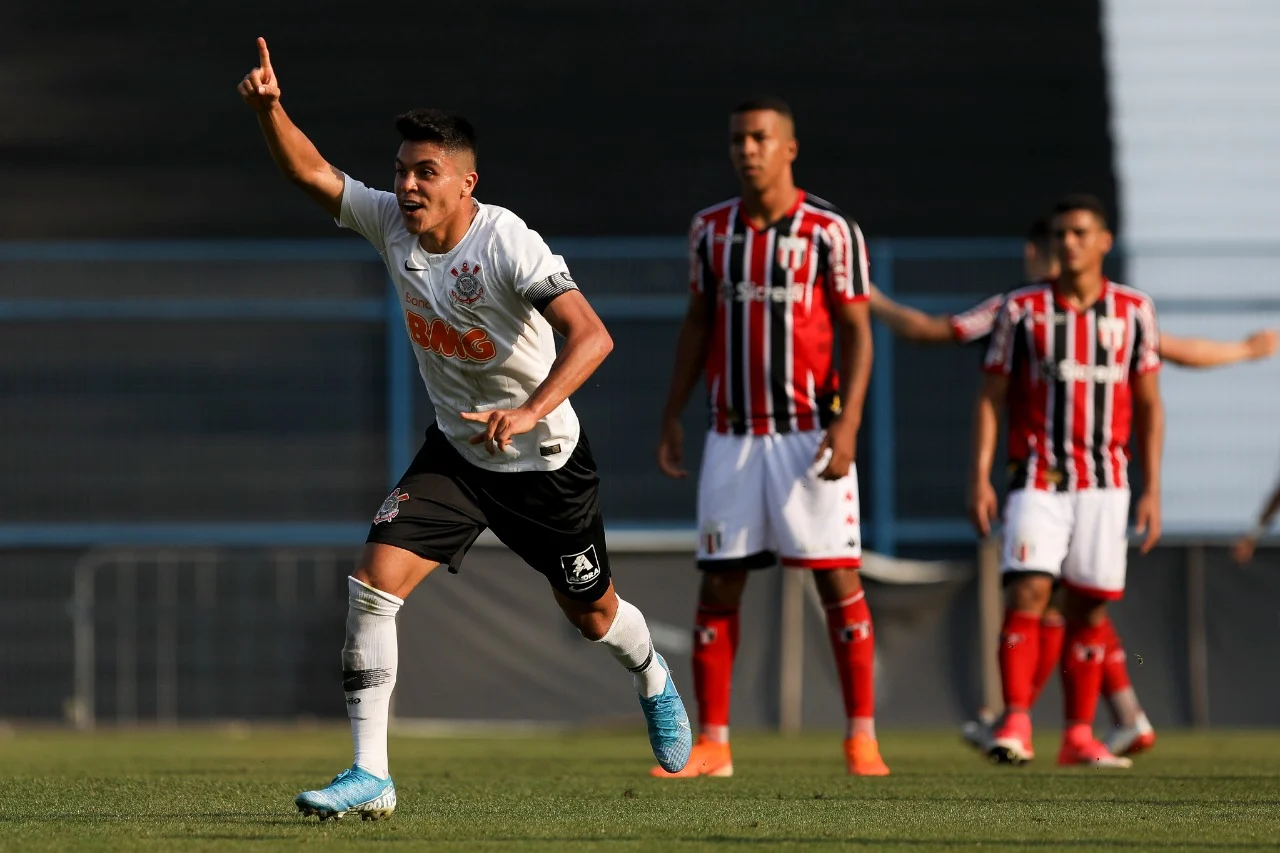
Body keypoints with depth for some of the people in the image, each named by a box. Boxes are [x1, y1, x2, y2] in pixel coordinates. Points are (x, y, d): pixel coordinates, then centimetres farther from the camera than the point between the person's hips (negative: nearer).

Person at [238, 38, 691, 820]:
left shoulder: (507, 244, -28)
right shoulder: (391, 222, -10)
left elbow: (591, 336, -37)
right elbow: (313, 174, -10)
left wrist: (531, 411, -51)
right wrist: (270, 110, -30)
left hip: (545, 460, -4)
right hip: (456, 453, 4)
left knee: (592, 615, 14)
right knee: (376, 578, -17)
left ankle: (654, 682, 52)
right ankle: (370, 776, -16)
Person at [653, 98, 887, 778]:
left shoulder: (830, 231, -4)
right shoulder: (711, 229, 8)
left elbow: (857, 331, -4)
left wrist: (847, 422, -15)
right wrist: (671, 416, 10)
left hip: (810, 435, -4)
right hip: (733, 436, 4)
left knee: (839, 581, -5)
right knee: (717, 586, 2)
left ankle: (862, 737, 0)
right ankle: (711, 744, 6)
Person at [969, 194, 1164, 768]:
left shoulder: (1133, 312, 6)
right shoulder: (1022, 310, 3)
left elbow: (1148, 405, 9)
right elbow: (990, 397, 4)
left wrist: (1152, 489, 3)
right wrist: (980, 477, -6)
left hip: (1103, 483, 1)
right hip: (1037, 479, -1)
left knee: (1089, 607, 1)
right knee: (1027, 593, -15)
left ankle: (1079, 735, 8)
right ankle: (1015, 724, -17)